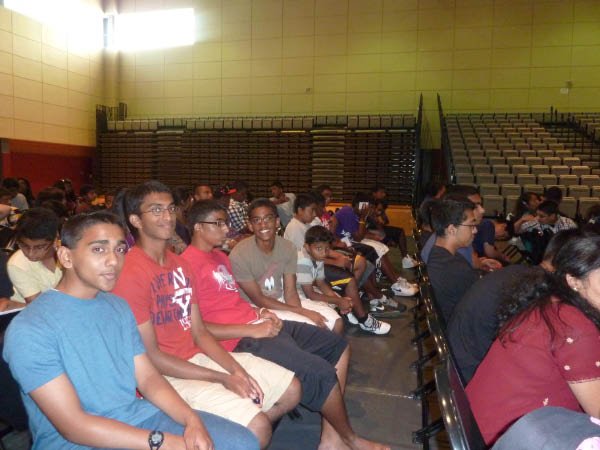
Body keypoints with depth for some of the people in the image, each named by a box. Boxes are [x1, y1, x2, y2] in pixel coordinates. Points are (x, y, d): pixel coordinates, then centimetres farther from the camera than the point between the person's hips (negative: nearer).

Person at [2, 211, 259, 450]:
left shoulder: (118, 306, 7)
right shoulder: (28, 330, -15)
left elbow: (147, 377, 5)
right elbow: (73, 425, -18)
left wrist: (192, 420, -12)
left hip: (138, 417, 7)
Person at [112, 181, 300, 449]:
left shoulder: (181, 264, 9)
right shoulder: (129, 274, -18)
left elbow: (199, 331, 8)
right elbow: (152, 357, -18)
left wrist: (237, 370, -7)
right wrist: (222, 378, -15)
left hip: (199, 357, 8)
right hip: (167, 375, -8)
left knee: (291, 389, 6)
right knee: (257, 427, -22)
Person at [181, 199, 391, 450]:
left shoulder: (220, 256, 16)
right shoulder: (189, 265, -14)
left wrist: (260, 312, 4)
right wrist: (253, 329, -19)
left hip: (258, 323, 10)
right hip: (242, 339, -10)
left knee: (338, 347, 8)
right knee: (320, 372, -19)